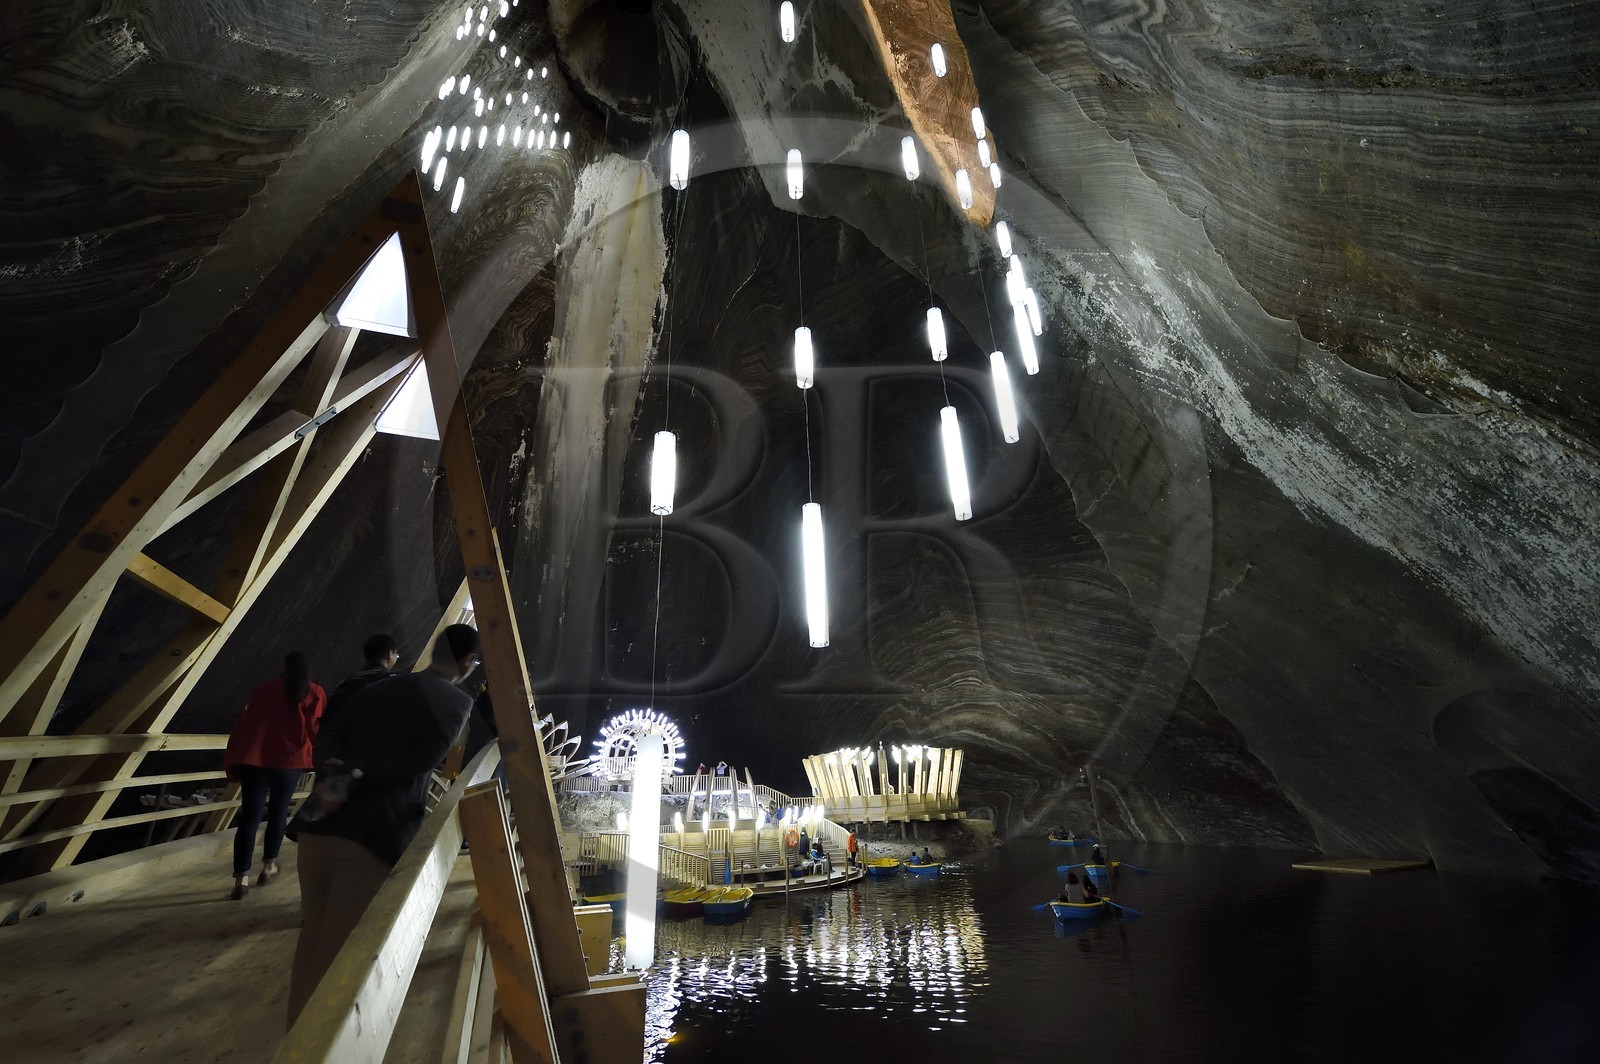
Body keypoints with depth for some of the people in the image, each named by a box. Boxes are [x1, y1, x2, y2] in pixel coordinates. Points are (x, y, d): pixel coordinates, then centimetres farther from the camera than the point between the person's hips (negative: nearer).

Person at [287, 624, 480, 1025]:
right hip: (376, 835, -6)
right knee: (337, 952, 5)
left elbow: (329, 735, 7)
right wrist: (358, 776, -10)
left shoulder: (376, 688, 19)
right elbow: (420, 761, -13)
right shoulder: (457, 702, 1)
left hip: (321, 823, 6)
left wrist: (334, 774, -7)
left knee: (312, 936, 22)